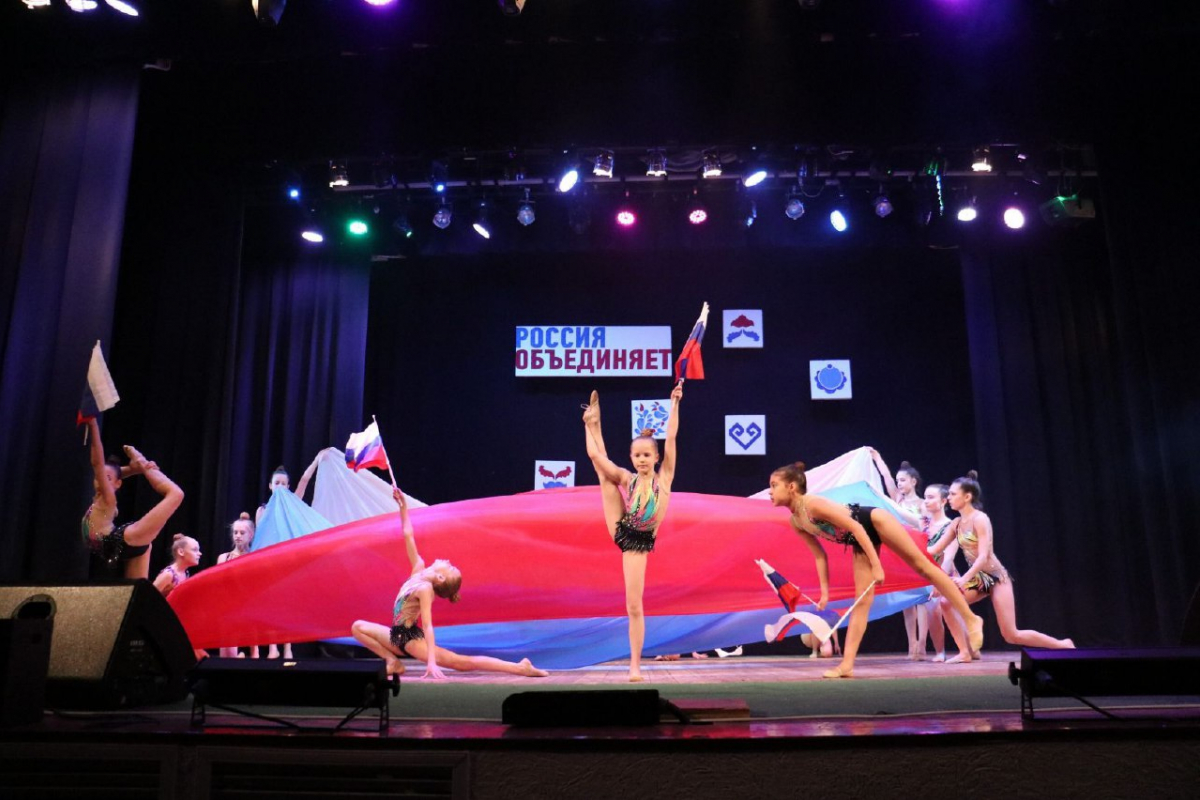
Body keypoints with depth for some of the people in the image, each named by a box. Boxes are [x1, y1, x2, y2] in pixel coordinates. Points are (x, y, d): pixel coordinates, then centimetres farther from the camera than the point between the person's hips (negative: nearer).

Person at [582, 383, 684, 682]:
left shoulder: (664, 477, -5)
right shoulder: (627, 478, -2)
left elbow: (670, 439, -13)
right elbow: (596, 456, -5)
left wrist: (674, 404, -20)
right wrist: (590, 426, 4)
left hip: (640, 542, -2)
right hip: (620, 531, 2)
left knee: (634, 605, -2)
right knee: (602, 467, -3)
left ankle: (635, 665, 8)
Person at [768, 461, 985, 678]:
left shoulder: (813, 504, -28)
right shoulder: (795, 522, -3)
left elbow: (855, 527, -26)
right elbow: (820, 554, 6)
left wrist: (876, 565, -25)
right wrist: (825, 592, 5)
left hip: (874, 521, -8)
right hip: (860, 541, 8)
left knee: (922, 566, 3)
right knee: (862, 599, 3)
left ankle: (970, 619, 16)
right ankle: (847, 664, -2)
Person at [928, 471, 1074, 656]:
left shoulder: (980, 519, -16)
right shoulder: (956, 524, 5)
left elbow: (983, 556, -24)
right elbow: (934, 550, 7)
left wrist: (964, 579, -33)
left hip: (996, 577, -7)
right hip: (978, 578, 7)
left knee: (1011, 635, -7)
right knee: (945, 601, -13)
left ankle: (1063, 645, 12)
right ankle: (966, 651, -5)